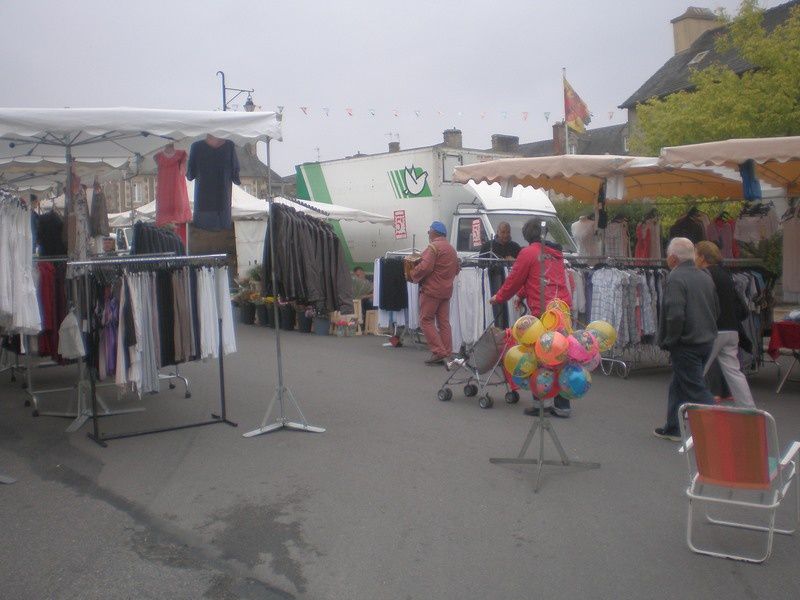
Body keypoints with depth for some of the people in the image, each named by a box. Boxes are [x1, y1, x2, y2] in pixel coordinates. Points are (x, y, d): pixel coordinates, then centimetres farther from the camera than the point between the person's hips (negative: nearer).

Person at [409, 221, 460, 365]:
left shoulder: (433, 247, -12)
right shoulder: (452, 249, 17)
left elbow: (425, 267, -22)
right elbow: (456, 269, 21)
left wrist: (413, 275, -8)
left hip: (431, 290, -8)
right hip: (446, 291, 8)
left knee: (426, 321, -2)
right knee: (444, 322, 9)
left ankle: (438, 352, -8)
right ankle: (447, 354, 10)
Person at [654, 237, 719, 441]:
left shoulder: (675, 278, -17)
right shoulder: (706, 277, 10)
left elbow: (675, 315, -24)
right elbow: (716, 310, 17)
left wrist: (669, 342, -12)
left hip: (686, 344, -9)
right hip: (706, 341, 9)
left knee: (696, 388, -3)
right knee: (679, 385, 19)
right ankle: (672, 428, 28)